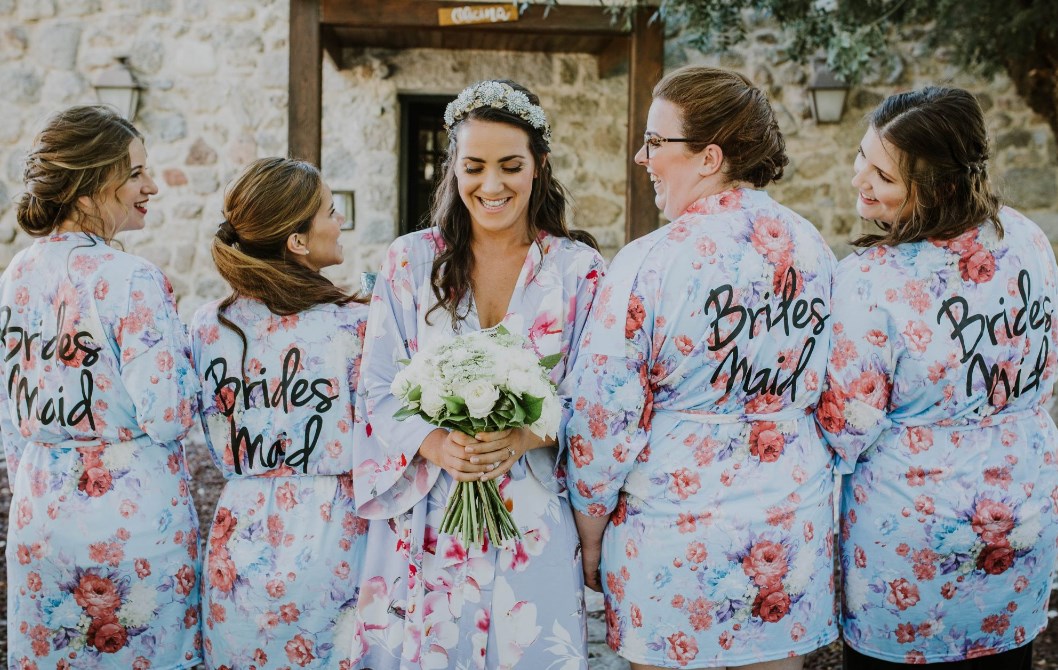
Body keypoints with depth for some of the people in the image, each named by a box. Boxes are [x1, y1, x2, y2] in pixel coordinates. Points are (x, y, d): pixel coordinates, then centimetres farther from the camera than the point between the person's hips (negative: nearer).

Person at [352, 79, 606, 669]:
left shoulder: (579, 270, 2)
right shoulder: (410, 263, 4)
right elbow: (378, 392, 0)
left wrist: (524, 438, -20)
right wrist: (435, 444, -18)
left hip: (540, 525, 0)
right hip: (431, 521, 1)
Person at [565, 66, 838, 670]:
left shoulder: (649, 263, -18)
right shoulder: (813, 249, -1)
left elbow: (605, 419, -13)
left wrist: (590, 536, 0)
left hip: (677, 528, -5)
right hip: (796, 526, 5)